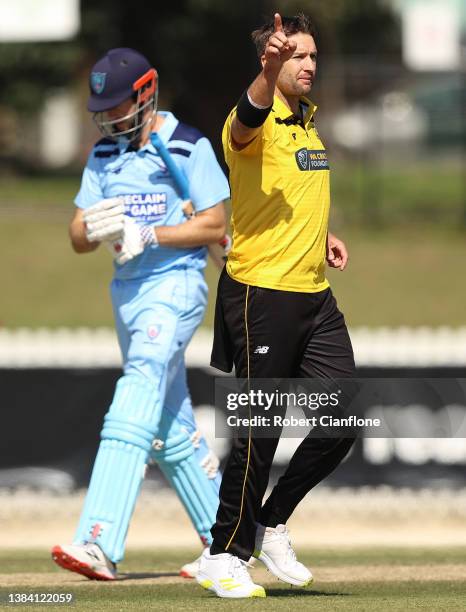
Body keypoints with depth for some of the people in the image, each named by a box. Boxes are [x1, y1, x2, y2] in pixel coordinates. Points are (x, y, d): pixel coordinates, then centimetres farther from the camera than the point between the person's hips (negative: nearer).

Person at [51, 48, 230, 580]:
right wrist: (98, 226, -15)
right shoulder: (104, 156, 12)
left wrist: (147, 234, -21)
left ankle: (100, 545, -37)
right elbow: (78, 238, 9)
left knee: (139, 390, -24)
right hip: (127, 292, 8)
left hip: (176, 283, -8)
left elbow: (213, 226, -11)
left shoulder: (189, 147, -6)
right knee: (170, 429, 12)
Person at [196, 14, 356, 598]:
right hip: (262, 293, -8)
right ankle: (223, 556, 10)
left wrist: (323, 234, 14)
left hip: (315, 295, 8)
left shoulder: (309, 123, 15)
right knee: (259, 432, -3)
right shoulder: (255, 125, -11)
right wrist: (269, 71, -58)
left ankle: (272, 527, 19)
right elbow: (250, 115, -38)